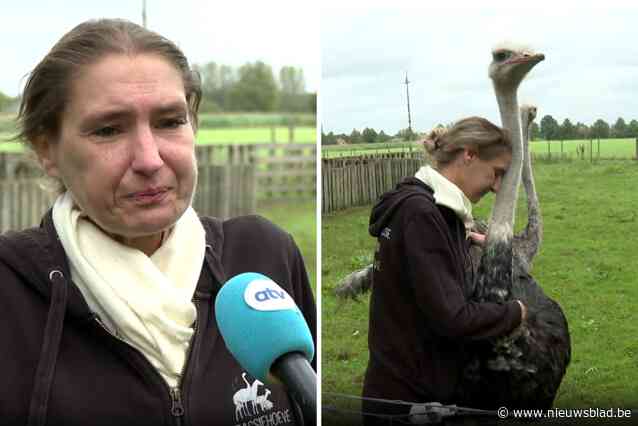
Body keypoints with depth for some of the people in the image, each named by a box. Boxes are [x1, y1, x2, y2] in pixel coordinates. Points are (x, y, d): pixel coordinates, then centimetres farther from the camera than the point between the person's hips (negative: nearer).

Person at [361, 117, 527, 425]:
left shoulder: (436, 209, 10)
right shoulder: (420, 212, -20)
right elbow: (451, 316, -25)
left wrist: (462, 239, 14)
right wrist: (514, 313, -9)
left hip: (428, 389, 9)